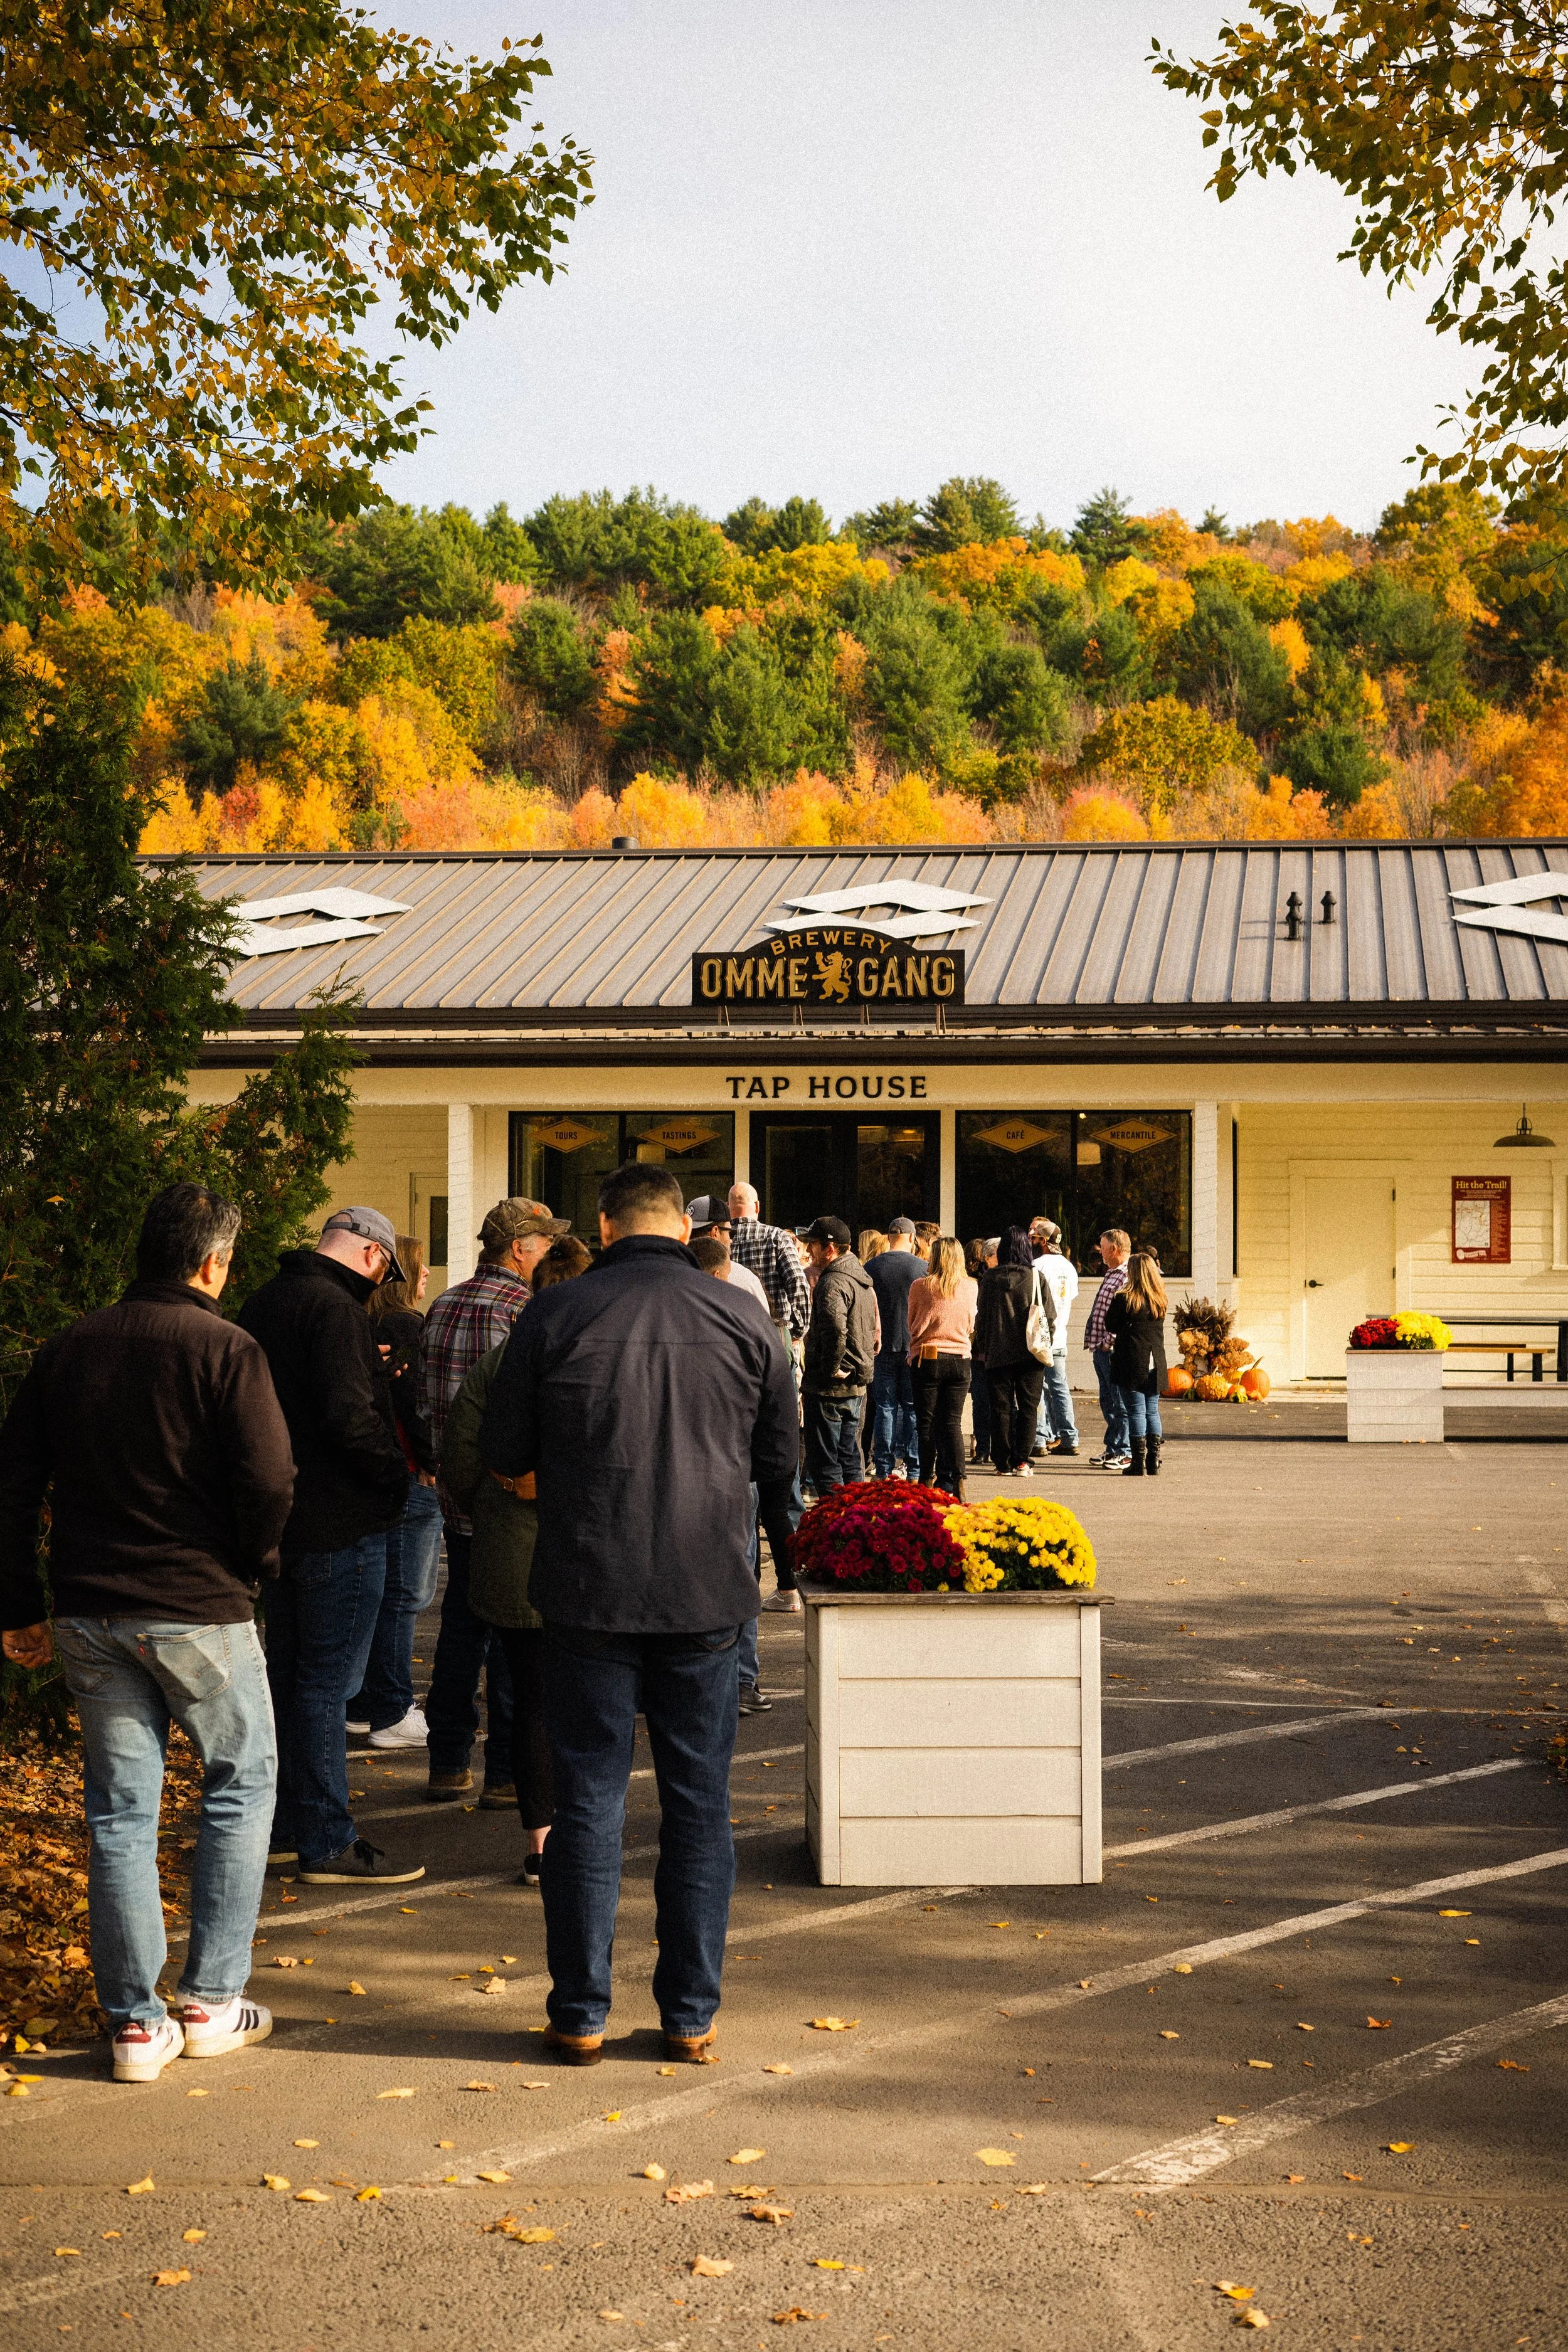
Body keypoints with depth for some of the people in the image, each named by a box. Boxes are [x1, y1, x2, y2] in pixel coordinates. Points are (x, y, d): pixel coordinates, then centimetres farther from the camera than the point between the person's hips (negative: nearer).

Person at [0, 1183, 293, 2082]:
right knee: (242, 1785, 13)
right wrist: (253, 1567, 2)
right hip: (201, 1613, -4)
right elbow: (269, 1481, -17)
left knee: (121, 1811, 10)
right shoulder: (225, 1349, -10)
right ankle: (212, 1999, 13)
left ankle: (137, 2023, 13)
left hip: (89, 1617, 5)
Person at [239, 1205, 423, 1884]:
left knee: (289, 1672, 17)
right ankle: (327, 1843, 2)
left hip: (281, 1517, 10)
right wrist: (399, 1477, -12)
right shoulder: (334, 1307, -18)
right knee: (327, 1682, -4)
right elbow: (351, 1417, -25)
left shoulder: (264, 1301, 12)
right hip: (339, 1523, -9)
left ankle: (285, 1825, 26)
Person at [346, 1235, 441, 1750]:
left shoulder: (365, 1325, 11)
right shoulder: (406, 1325, -15)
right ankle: (391, 1716, 3)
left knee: (383, 1594, 16)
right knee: (404, 1596, -2)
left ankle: (364, 1706, 23)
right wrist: (437, 1465, -12)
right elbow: (415, 1407, -19)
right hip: (409, 1477, -9)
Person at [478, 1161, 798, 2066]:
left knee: (590, 1798, 8)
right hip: (710, 1589, 1)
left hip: (590, 1587, 0)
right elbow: (782, 1456, 7)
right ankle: (693, 2017, 15)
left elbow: (504, 1451, 3)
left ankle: (582, 2015, 14)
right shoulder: (742, 1317, -2)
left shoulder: (555, 1316, -5)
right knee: (700, 1801, 9)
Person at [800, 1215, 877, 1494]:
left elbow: (835, 1330, -32)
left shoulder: (833, 1282, -16)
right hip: (856, 1387, 10)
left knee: (824, 1464, -4)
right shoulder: (862, 1280, 16)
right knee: (850, 1462, 15)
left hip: (829, 1387, -10)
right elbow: (873, 1333, 25)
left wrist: (829, 1370, -20)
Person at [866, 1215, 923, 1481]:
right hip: (914, 1347, -1)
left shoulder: (871, 1267, 0)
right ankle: (913, 1469, 3)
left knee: (885, 1408, 5)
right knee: (913, 1408, 4)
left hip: (883, 1347, 1)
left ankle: (884, 1469, 4)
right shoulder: (922, 1267, -4)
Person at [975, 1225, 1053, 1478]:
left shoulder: (989, 1279, -2)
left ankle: (1003, 1463, 7)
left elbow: (981, 1317, 4)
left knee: (1001, 1407, 6)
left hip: (998, 1353, 1)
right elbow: (1048, 1315, 0)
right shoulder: (1036, 1278, -5)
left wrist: (982, 1348, 15)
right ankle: (1021, 1461, -1)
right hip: (1030, 1353, -1)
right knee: (1028, 1407, 5)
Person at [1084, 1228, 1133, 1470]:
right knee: (1107, 1402, 15)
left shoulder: (1127, 1277, -14)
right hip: (1101, 1350, 10)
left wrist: (1109, 1341, -20)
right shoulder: (1110, 1274, 18)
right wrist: (1094, 1340, 17)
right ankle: (1112, 1449, 23)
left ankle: (1125, 1453, -1)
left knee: (1120, 1403, -5)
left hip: (1112, 1350, -10)